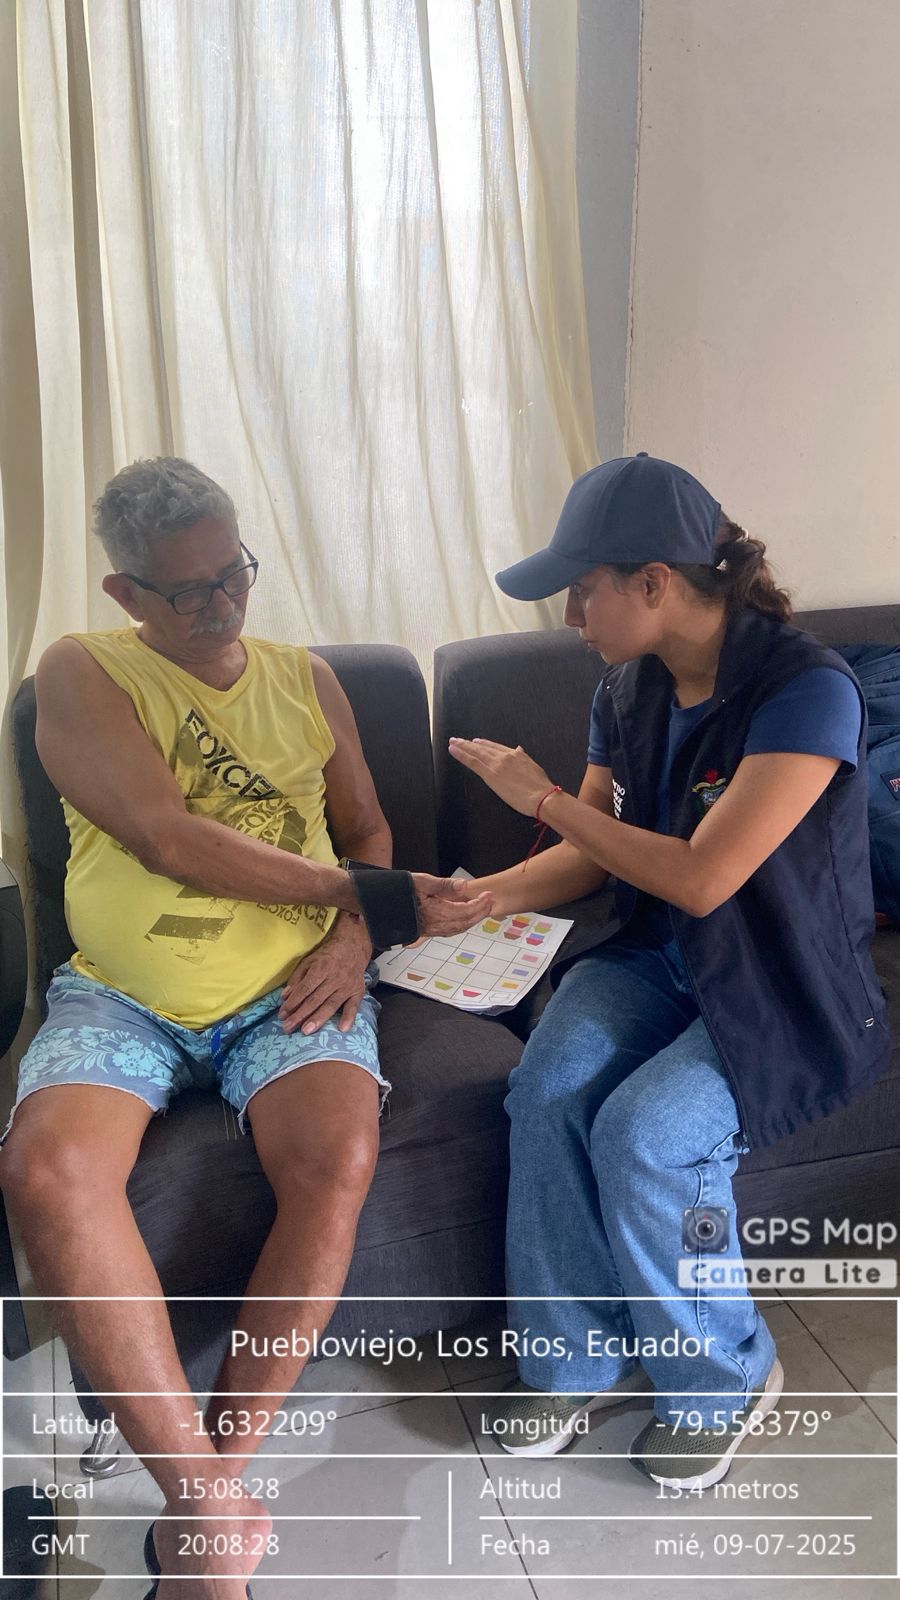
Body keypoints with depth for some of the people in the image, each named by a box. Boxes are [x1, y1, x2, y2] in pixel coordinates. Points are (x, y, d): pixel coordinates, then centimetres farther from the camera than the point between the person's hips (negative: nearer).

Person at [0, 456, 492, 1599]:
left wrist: (352, 933, -3)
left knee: (338, 1157, -28)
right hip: (121, 996, -1)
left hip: (288, 990, 2)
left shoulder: (306, 678, 13)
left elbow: (366, 828, 20)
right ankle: (212, 1506, -18)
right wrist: (369, 897, -13)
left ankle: (208, 1485, -9)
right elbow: (167, 837, -13)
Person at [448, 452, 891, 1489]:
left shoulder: (809, 690, -22)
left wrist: (540, 796, -17)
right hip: (659, 957, 6)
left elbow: (702, 877, -26)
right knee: (546, 1089, -20)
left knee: (644, 1132, -26)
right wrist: (474, 896, -6)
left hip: (786, 988, -5)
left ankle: (724, 1378, 4)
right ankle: (579, 1357, 4)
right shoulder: (627, 690, 1)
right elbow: (594, 854, 9)